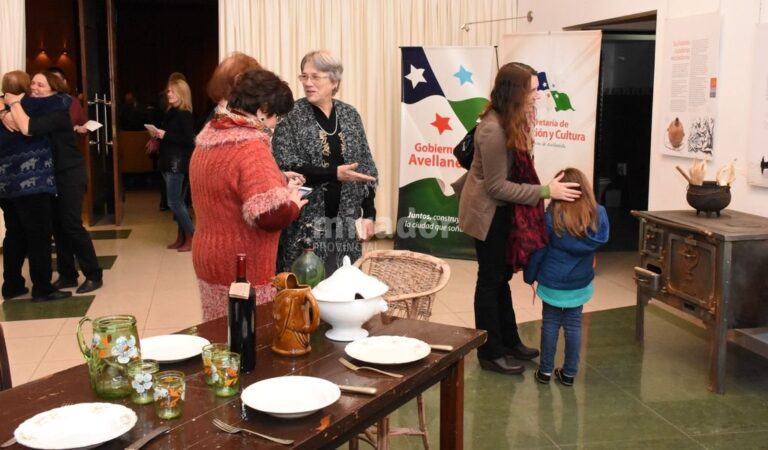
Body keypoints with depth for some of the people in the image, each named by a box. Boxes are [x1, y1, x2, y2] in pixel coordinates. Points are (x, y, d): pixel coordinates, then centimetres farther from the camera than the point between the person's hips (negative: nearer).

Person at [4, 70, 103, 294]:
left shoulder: (57, 113, -18)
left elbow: (28, 129, -32)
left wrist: (15, 103, -21)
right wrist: (8, 110, -16)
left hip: (69, 175, -8)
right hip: (49, 175, 8)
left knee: (71, 224, -7)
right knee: (57, 226, 9)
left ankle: (93, 275, 1)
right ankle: (67, 275, 17)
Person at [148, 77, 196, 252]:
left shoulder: (185, 115, -13)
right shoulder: (171, 112, 14)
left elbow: (189, 140, -21)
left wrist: (165, 135, -20)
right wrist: (157, 134, 3)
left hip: (179, 163, -9)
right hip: (169, 162, 9)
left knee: (174, 202, -9)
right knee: (178, 201, 11)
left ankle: (191, 237, -2)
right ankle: (182, 237, 17)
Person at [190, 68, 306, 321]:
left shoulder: (208, 139, 7)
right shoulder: (250, 148, -21)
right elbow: (271, 216, -28)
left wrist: (277, 184, 14)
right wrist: (293, 205, -7)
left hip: (209, 261, 9)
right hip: (242, 271, -9)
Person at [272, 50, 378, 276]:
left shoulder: (350, 115, 7)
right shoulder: (291, 116, -4)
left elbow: (366, 167, 10)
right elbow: (286, 167, -13)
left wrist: (369, 213, 3)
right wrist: (334, 173, -21)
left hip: (344, 220, 4)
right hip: (304, 221, -3)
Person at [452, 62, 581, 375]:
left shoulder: (512, 123, 2)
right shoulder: (494, 130, -27)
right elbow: (497, 186, -25)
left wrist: (461, 186, 21)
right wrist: (545, 191, -25)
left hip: (501, 211, 9)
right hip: (488, 213, -9)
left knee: (501, 276, 16)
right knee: (491, 280, 1)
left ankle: (509, 341, 29)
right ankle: (491, 353, 13)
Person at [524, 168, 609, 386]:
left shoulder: (552, 215, -14)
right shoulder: (598, 215, -8)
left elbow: (538, 250, -8)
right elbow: (601, 242, 10)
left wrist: (529, 276, 2)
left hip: (552, 282, -2)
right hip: (580, 284, 2)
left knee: (550, 324, 10)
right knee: (573, 326, 12)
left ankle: (545, 371, 18)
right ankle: (569, 373, 19)